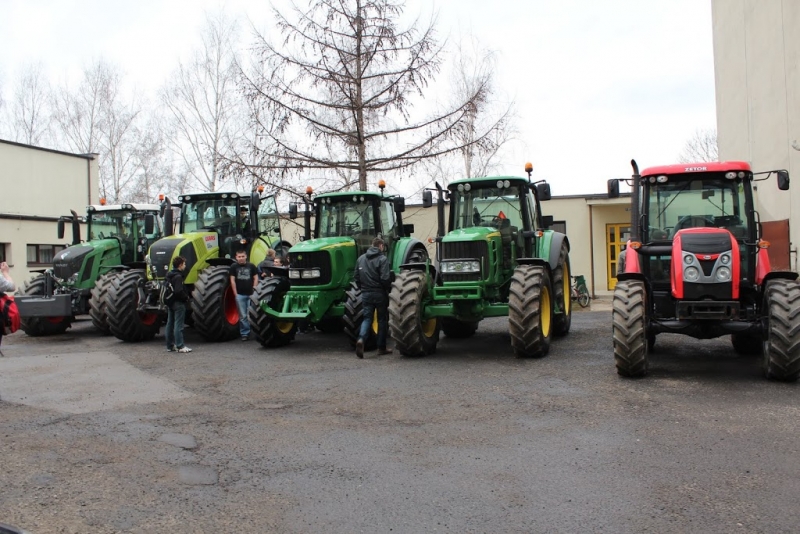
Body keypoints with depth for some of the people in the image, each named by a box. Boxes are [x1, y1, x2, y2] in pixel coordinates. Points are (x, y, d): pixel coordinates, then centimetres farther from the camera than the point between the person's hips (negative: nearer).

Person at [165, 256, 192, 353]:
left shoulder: (169, 275, 12)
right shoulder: (178, 276, -17)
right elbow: (179, 291, -26)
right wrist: (186, 297, -11)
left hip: (170, 302, 9)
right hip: (178, 303, -9)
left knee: (170, 324, 11)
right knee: (178, 325, -7)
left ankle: (170, 346, 16)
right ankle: (180, 346, -6)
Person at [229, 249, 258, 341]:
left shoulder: (251, 266, 4)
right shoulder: (234, 267, 2)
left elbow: (256, 278, 7)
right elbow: (232, 281, 1)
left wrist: (254, 290, -1)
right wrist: (236, 293, -4)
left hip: (250, 294, 0)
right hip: (240, 295, 0)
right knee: (243, 316, 3)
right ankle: (244, 333, 9)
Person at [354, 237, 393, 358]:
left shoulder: (361, 258, 7)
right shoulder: (382, 259, -11)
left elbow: (356, 277, 9)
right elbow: (385, 278, -19)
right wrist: (389, 288, -1)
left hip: (366, 294, 4)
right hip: (379, 294, -4)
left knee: (367, 318, 8)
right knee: (382, 319, 9)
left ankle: (361, 338, -19)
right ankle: (381, 347, 14)